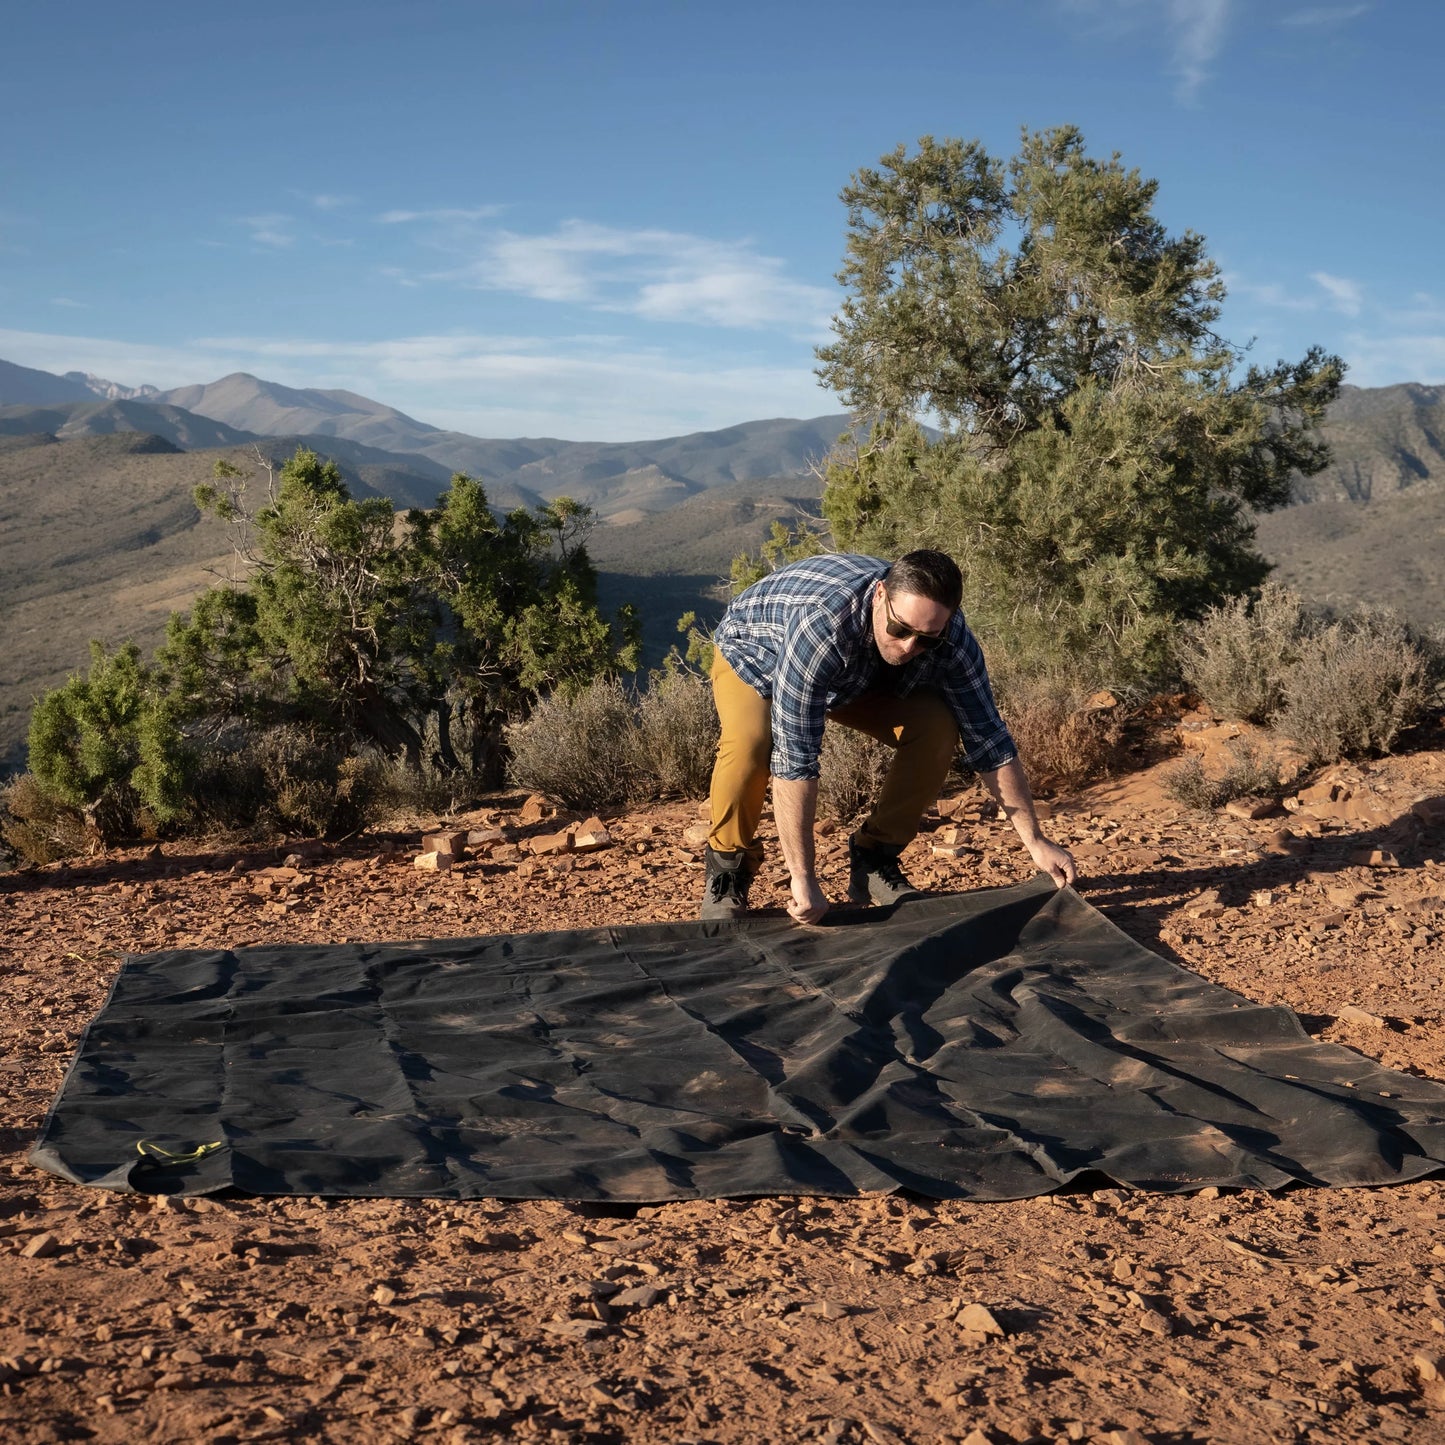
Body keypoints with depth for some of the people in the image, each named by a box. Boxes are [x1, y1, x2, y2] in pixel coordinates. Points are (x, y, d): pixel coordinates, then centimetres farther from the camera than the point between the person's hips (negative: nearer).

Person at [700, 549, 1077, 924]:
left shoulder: (951, 638, -29)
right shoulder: (822, 622, -45)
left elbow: (988, 741, -18)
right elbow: (794, 756, -45)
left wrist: (1035, 842, -20)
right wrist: (802, 879, -45)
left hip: (858, 677, 4)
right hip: (753, 655, -4)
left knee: (936, 728, -21)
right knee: (751, 744, -36)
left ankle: (873, 861, -2)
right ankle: (727, 868, -8)